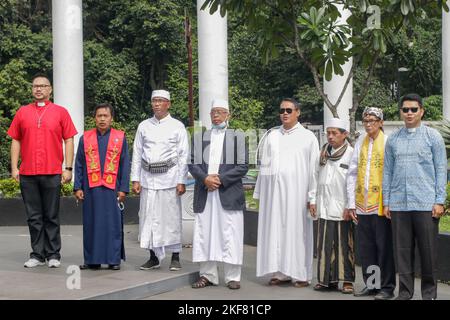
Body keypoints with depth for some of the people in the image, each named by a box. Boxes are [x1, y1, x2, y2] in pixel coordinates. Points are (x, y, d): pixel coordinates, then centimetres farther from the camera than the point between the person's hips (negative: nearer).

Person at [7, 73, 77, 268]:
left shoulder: (60, 112, 5)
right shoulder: (22, 112, 10)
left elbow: (69, 141, 3)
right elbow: (16, 141, 11)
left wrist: (68, 168, -4)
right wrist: (14, 167, 3)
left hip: (52, 173, -2)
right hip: (27, 173, 2)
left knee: (52, 217, 4)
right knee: (34, 217, 6)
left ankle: (53, 255, 11)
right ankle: (37, 255, 14)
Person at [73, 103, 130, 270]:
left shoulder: (120, 138, 4)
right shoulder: (85, 138, 8)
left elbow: (125, 165, 4)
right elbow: (79, 165, 9)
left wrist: (123, 189, -2)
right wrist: (78, 187, 1)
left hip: (112, 188, -1)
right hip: (91, 188, 1)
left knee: (112, 223, 1)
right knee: (91, 223, 5)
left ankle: (114, 259, 8)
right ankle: (92, 259, 12)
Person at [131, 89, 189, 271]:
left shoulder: (177, 126, 2)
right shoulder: (144, 126, 10)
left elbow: (184, 156, 0)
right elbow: (137, 154, 11)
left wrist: (182, 181, -7)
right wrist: (135, 179, 4)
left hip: (169, 177, -3)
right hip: (147, 177, 3)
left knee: (171, 217, -2)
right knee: (149, 218, 4)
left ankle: (175, 258, 7)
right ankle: (153, 258, 14)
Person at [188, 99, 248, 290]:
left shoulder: (238, 137, 6)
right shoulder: (200, 138, 13)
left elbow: (243, 166, -1)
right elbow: (192, 164, 7)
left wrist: (221, 179, -11)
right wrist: (205, 179, -11)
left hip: (229, 194, -3)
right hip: (205, 195, 3)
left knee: (230, 235, -3)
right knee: (204, 234, 3)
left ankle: (232, 276, 3)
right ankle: (208, 275, 12)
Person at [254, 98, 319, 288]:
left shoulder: (308, 137, 3)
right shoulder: (271, 136, 11)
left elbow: (314, 169, 0)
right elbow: (264, 165, 12)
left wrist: (312, 197, -6)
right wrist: (260, 193, 8)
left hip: (296, 192, -3)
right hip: (273, 192, 3)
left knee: (297, 230, -1)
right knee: (275, 230, 3)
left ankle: (301, 274, 5)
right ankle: (280, 272, 10)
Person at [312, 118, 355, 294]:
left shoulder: (351, 153, -5)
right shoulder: (324, 152, 14)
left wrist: (350, 206, -13)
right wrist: (315, 202, 13)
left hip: (342, 208, -5)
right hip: (325, 207, 5)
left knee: (344, 245, -2)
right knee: (325, 244, 4)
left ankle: (347, 280, 5)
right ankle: (328, 279, 10)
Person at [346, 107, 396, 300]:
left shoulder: (388, 142, -3)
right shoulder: (360, 143, 11)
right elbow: (352, 173, 13)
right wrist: (351, 203, 8)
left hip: (381, 204, -5)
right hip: (362, 204, 5)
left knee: (384, 247, 1)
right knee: (365, 247, 10)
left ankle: (386, 287, 9)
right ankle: (370, 285, 21)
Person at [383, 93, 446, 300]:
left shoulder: (433, 136, 3)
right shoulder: (393, 139, 11)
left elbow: (441, 170, 1)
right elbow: (387, 172, 13)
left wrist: (439, 201, -6)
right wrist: (386, 202, 9)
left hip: (426, 204, -3)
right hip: (398, 204, 3)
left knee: (428, 250, 1)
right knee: (402, 250, 6)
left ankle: (429, 292, 11)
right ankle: (405, 291, 14)